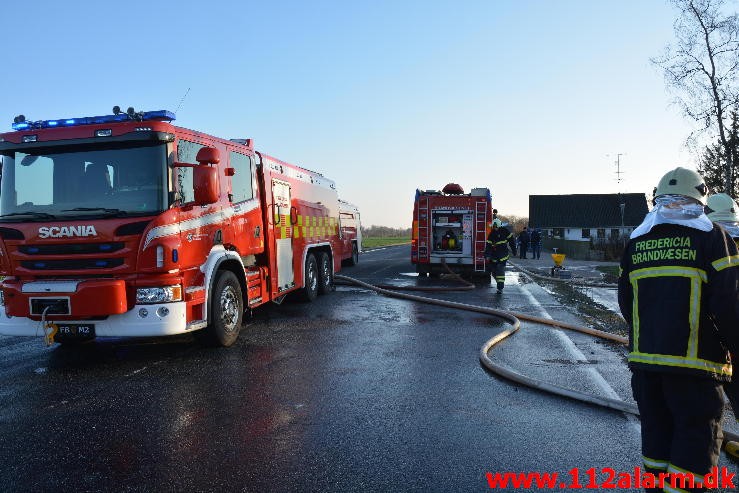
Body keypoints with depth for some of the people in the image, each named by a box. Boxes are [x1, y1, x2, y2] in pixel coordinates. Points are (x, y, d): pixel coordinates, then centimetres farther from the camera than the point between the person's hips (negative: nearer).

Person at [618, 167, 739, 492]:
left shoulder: (636, 242, 8)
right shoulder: (711, 237, -6)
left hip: (644, 357, 5)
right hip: (695, 360, -5)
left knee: (656, 430, 17)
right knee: (697, 439, 6)